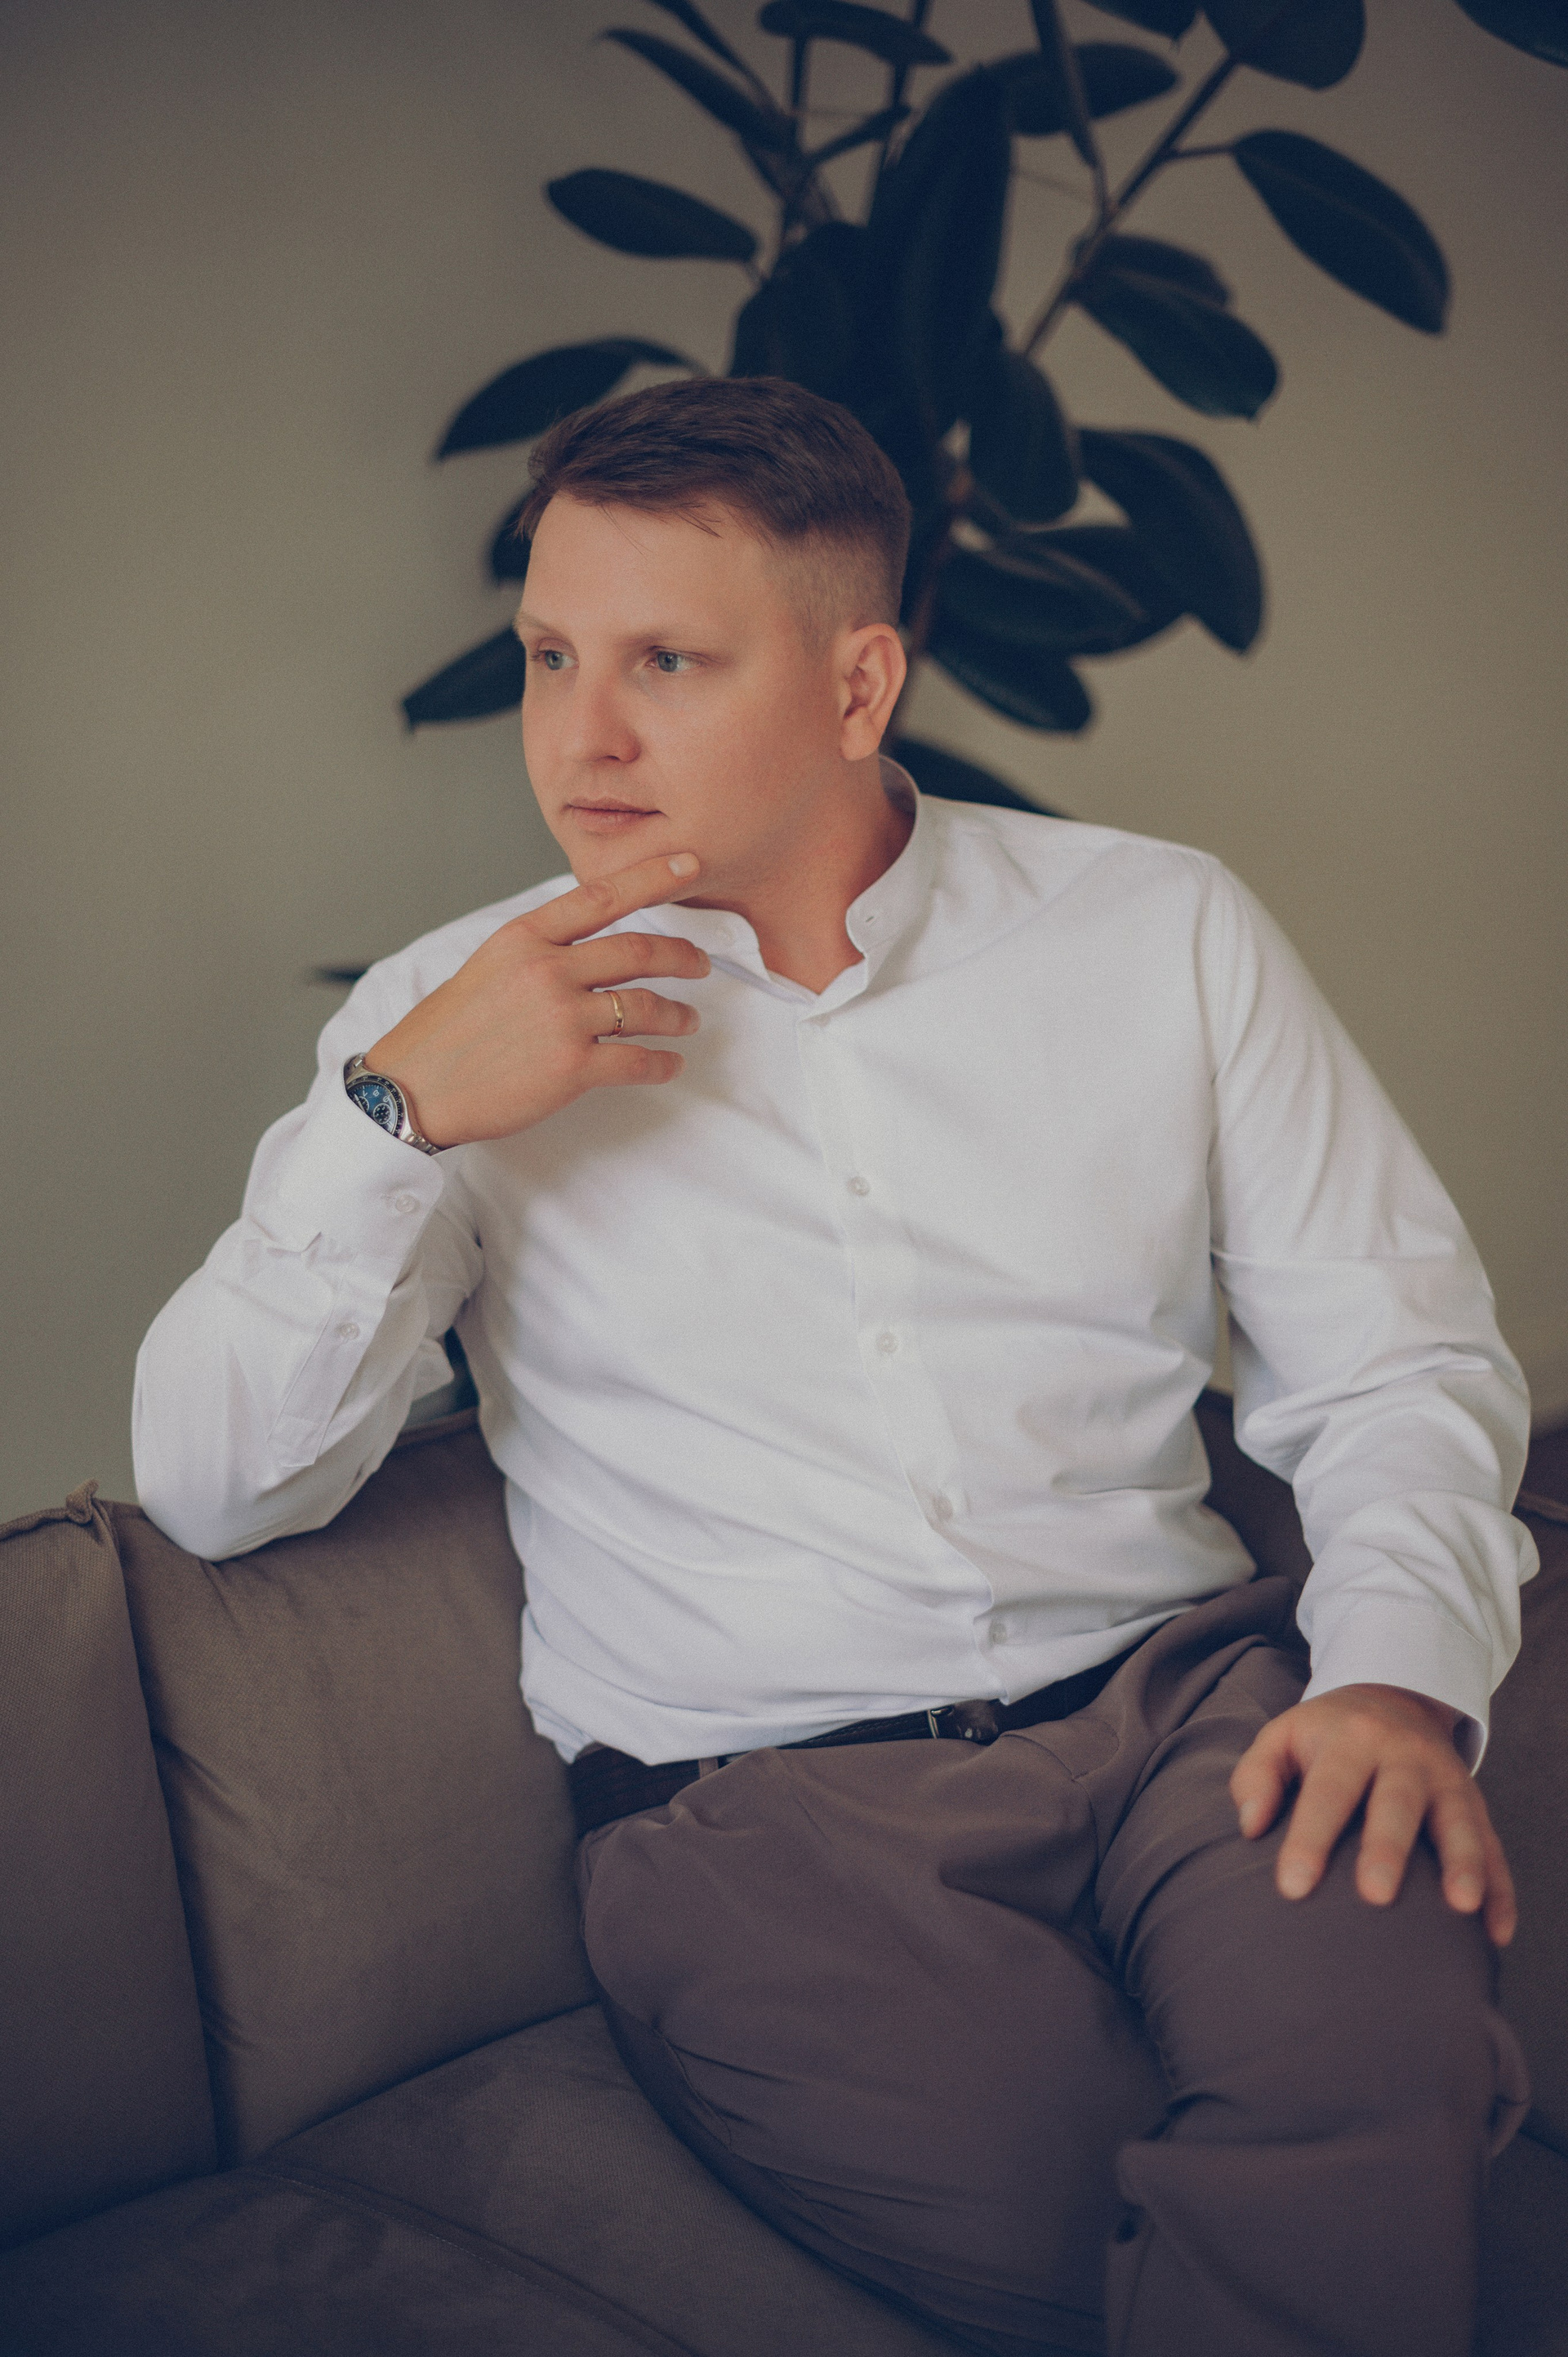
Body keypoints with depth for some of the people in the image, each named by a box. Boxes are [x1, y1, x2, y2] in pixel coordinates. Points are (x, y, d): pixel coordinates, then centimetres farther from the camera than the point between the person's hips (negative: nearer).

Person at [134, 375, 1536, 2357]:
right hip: (761, 1803, -1)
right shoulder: (456, 1023, 7)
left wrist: (1400, 1672, -9)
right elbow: (211, 1488, 1)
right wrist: (402, 1114, -12)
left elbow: (1396, 1358, 10)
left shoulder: (1161, 931, 9)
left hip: (1176, 1696, 2)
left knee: (1366, 2058, -31)